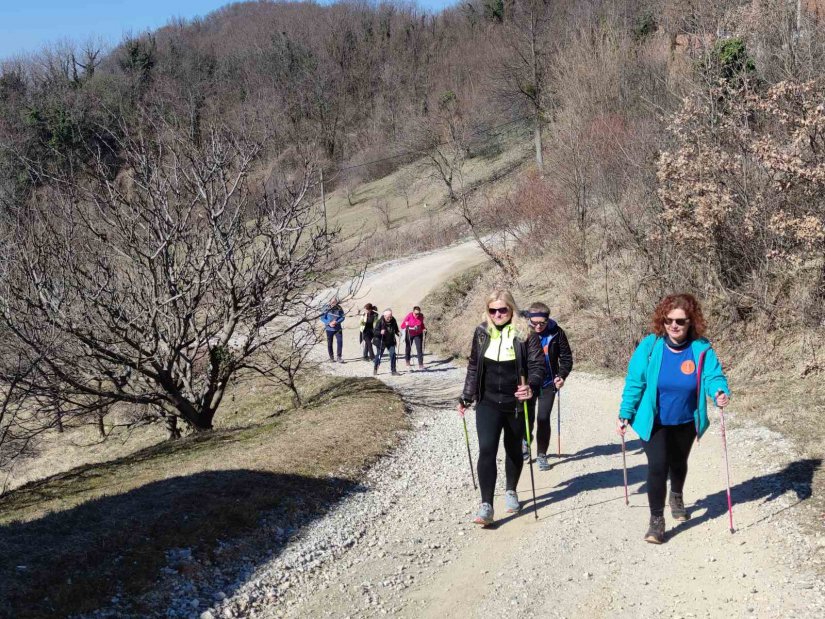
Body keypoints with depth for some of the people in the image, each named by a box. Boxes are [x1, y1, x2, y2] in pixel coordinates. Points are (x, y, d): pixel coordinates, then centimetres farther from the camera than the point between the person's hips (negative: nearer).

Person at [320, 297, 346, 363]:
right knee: (329, 343, 7)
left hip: (338, 328, 0)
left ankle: (339, 357, -1)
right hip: (329, 329, 0)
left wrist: (336, 322, -20)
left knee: (340, 342, -9)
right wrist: (329, 323, -20)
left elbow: (342, 317, -3)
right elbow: (322, 318, -7)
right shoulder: (326, 309, -9)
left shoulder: (339, 309, -6)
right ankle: (331, 357, 20)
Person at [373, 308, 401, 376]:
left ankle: (393, 370, 0)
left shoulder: (393, 321, -3)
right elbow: (374, 332, -20)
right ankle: (375, 369, 30)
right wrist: (380, 332, -39)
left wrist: (398, 332, -8)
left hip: (390, 341, 3)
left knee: (393, 354, -8)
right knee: (379, 355, 8)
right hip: (381, 341, -3)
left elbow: (396, 329, 14)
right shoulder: (380, 321, -18)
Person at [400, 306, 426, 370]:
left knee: (419, 348, -11)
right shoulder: (409, 316, -21)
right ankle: (407, 362, 38)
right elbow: (402, 326, -18)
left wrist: (424, 329, -9)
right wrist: (406, 325, -38)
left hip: (418, 334, 1)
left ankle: (421, 364, -10)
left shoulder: (421, 316, -12)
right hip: (409, 334, -1)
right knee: (408, 348, 15)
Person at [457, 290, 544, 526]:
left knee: (514, 449, 16)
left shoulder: (525, 333, -8)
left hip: (516, 404, -1)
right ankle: (486, 506, -12)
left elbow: (537, 365, -10)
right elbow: (473, 367, 12)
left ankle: (511, 492, 39)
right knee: (486, 450, -13)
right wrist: (466, 398, 14)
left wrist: (532, 387, -30)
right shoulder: (482, 333, 2)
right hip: (488, 403, 1)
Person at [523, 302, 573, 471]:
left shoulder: (556, 333, -11)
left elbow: (566, 357, -3)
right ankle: (525, 442, 37)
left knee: (543, 419, -1)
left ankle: (541, 455, 15)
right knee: (528, 417, 5)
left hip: (548, 383, 0)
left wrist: (562, 376, -18)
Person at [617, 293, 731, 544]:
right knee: (657, 467, -14)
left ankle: (676, 498, 54)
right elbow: (634, 382, -12)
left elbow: (713, 376, -21)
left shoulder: (701, 349, -15)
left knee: (678, 464, 24)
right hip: (654, 422, -2)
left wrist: (721, 392, -44)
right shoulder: (650, 346, -18)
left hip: (685, 422, 3)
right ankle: (656, 520, -1)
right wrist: (625, 414, -10)